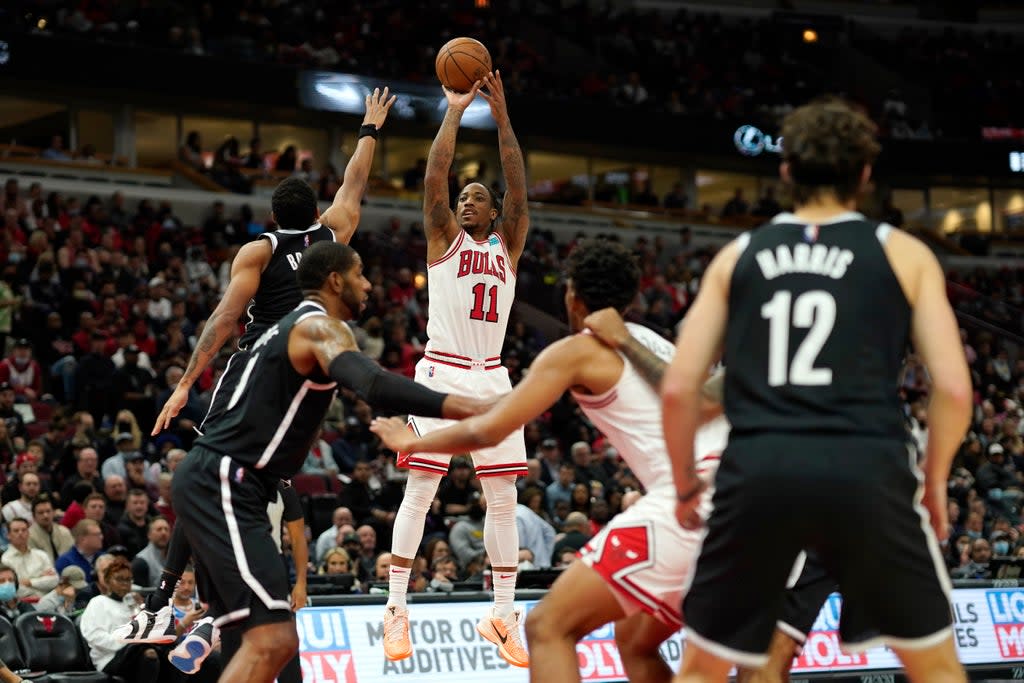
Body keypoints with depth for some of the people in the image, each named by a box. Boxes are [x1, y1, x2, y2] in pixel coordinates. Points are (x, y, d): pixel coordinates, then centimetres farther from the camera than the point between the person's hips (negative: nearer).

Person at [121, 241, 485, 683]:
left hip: (213, 483, 11)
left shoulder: (290, 327, 22)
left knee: (274, 641, 15)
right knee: (272, 638, -19)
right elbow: (371, 384, -29)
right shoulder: (321, 326, -9)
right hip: (221, 485, -11)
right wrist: (456, 407, -37)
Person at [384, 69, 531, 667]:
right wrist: (454, 111, -7)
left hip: (492, 380, 3)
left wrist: (502, 116, -5)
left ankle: (504, 615, 8)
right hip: (442, 374, -3)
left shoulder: (508, 245, 14)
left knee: (503, 498, 2)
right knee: (420, 490, -6)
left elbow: (519, 189, 1)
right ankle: (397, 607, -1)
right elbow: (435, 178, -6)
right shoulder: (445, 238, 8)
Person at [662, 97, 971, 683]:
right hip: (868, 468, -1)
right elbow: (954, 388, 3)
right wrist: (934, 482, 18)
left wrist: (685, 484, 25)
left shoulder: (738, 255, 17)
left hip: (759, 468, 1)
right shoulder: (904, 254, 12)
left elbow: (678, 388, 11)